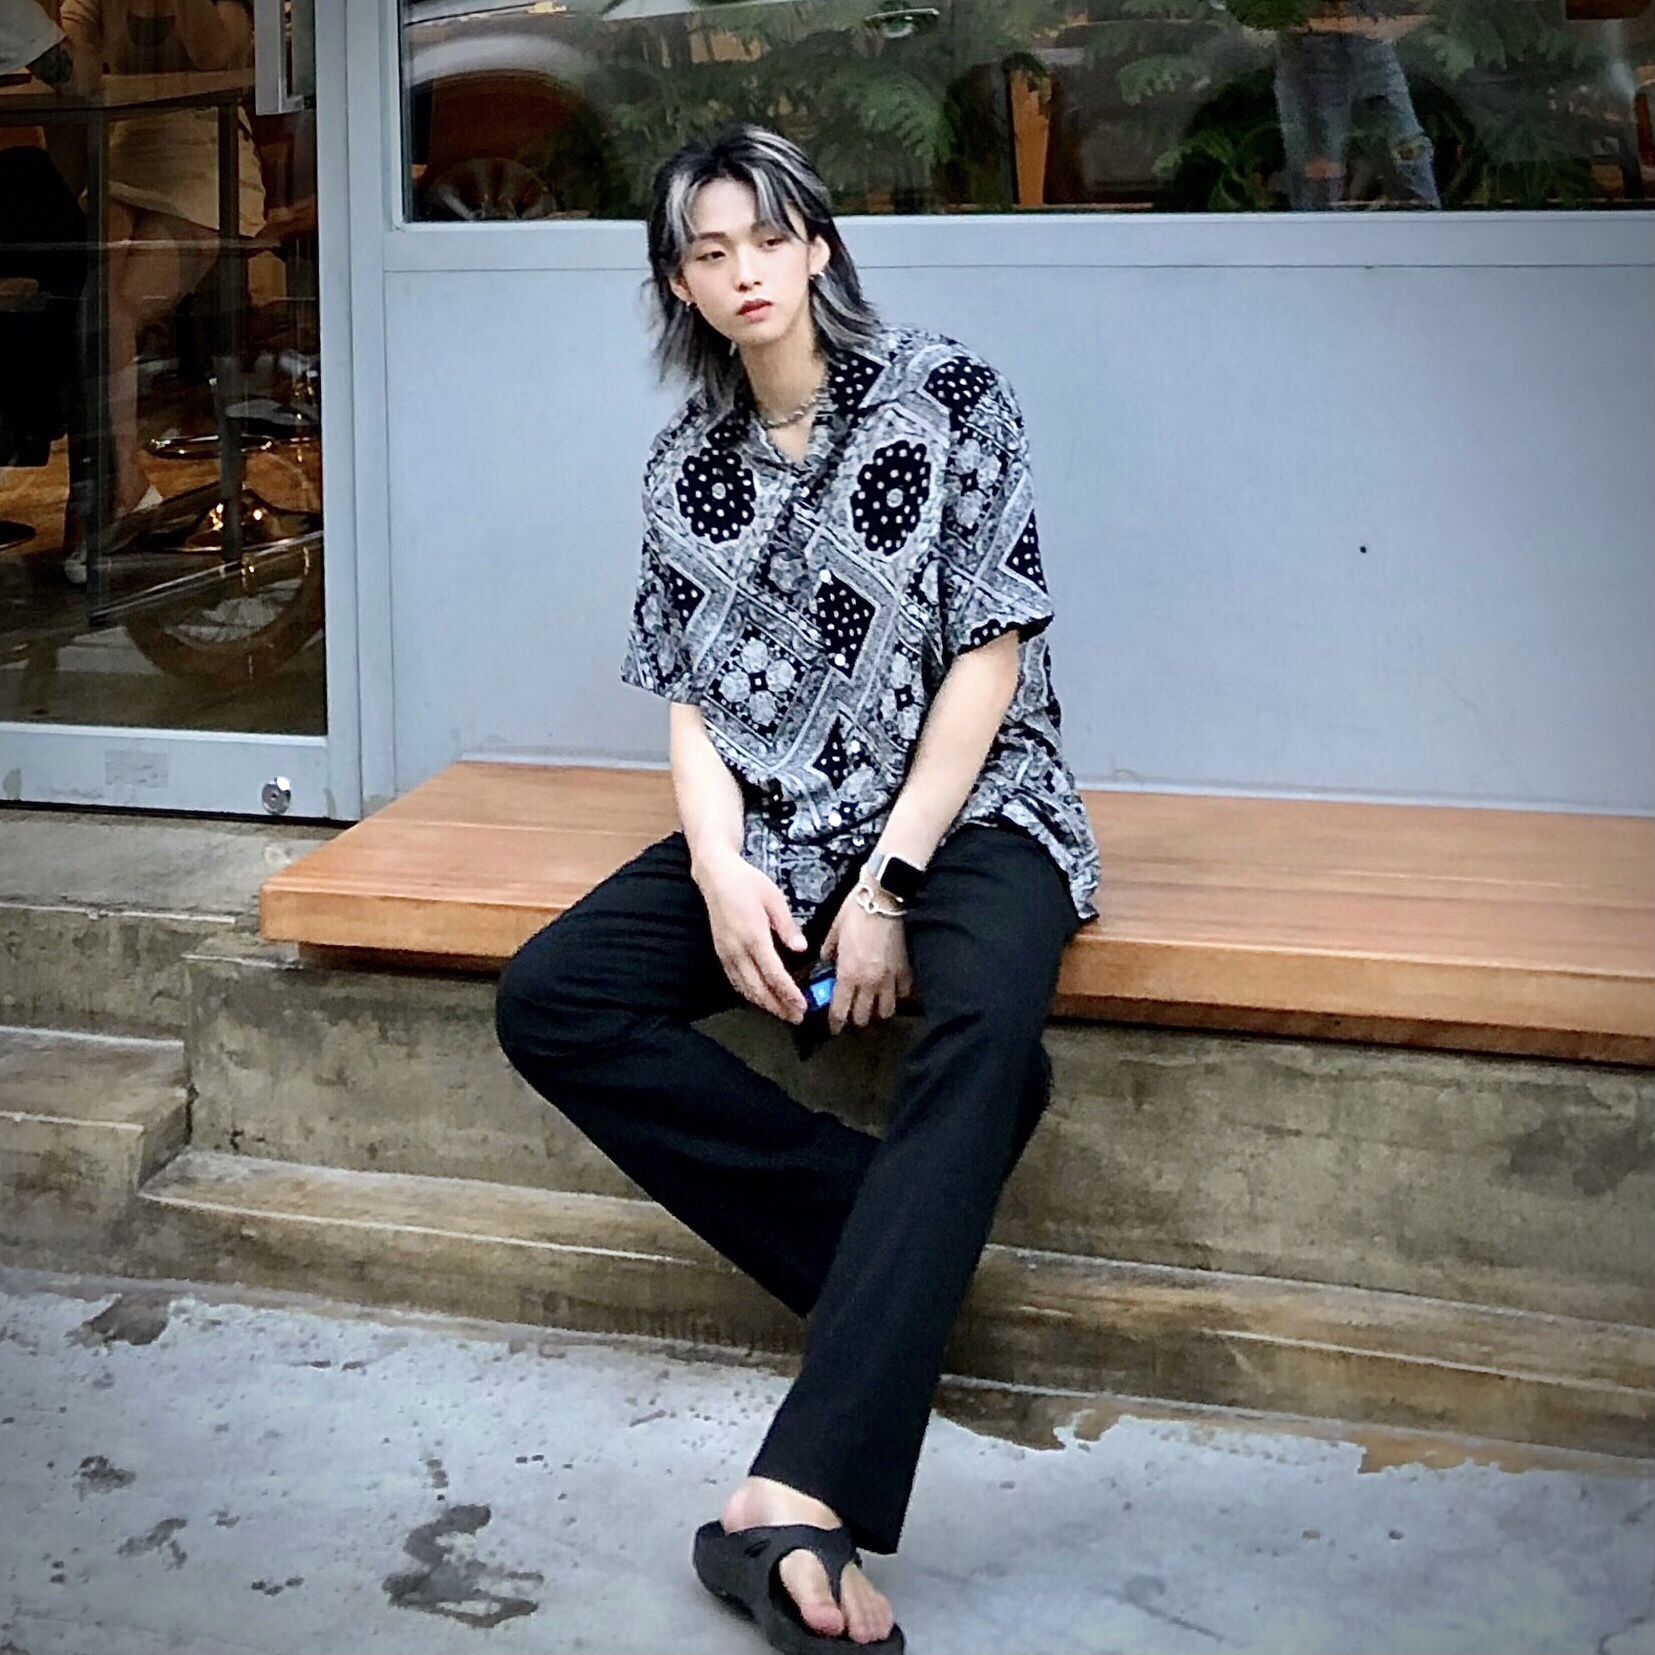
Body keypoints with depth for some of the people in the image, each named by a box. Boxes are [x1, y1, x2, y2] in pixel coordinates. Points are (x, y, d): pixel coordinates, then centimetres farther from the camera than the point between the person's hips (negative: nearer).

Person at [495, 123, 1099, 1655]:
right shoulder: (687, 465, 9)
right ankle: (898, 1251, -16)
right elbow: (690, 698, 7)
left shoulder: (950, 399, -5)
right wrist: (723, 872, -13)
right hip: (766, 828, 5)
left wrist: (887, 890, -16)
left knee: (984, 1026, -37)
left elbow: (987, 658, -8)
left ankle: (799, 1504, -47)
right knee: (547, 1004, -18)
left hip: (962, 810, -5)